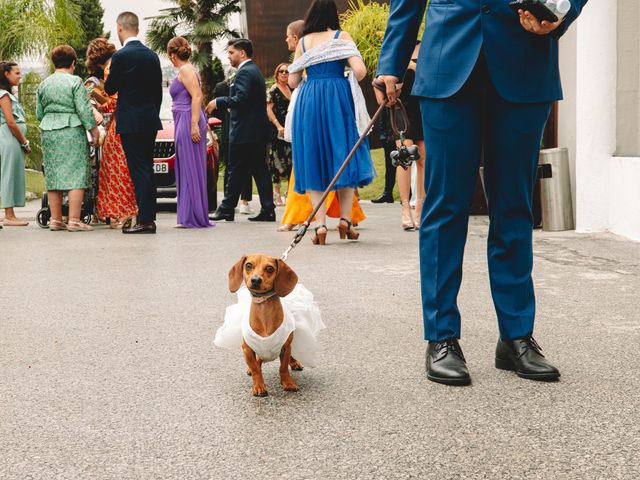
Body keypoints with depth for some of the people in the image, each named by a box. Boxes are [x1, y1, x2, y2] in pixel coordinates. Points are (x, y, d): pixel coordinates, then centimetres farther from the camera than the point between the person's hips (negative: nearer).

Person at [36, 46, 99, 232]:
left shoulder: (44, 84, 11)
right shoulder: (75, 82, -5)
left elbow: (39, 113, 15)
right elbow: (84, 109, -10)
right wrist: (93, 129, -2)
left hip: (48, 132, 5)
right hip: (72, 131, -5)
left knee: (53, 175, 9)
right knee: (76, 175, -4)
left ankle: (55, 219, 10)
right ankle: (74, 220, -9)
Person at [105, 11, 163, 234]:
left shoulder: (121, 56, -11)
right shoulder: (152, 55, 9)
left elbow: (110, 88, -4)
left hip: (131, 123, -7)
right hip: (150, 120, 7)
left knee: (139, 170, -6)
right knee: (146, 169, 12)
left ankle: (145, 220, -7)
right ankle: (148, 217, 15)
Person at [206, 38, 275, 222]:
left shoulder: (244, 72, -13)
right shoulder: (255, 70, 19)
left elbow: (241, 99, -24)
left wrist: (218, 102, -15)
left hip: (245, 132, -10)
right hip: (259, 131, 10)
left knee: (236, 171, -2)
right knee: (260, 170, 7)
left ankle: (226, 209, 4)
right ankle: (267, 210, 5)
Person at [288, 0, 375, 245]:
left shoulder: (303, 42, 8)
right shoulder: (341, 37, 1)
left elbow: (292, 81, 8)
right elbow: (360, 71, -10)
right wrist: (352, 82, 11)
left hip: (308, 101, 2)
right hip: (338, 97, -2)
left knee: (314, 160, 5)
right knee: (343, 157, 8)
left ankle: (320, 224, -4)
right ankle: (345, 218, 1)